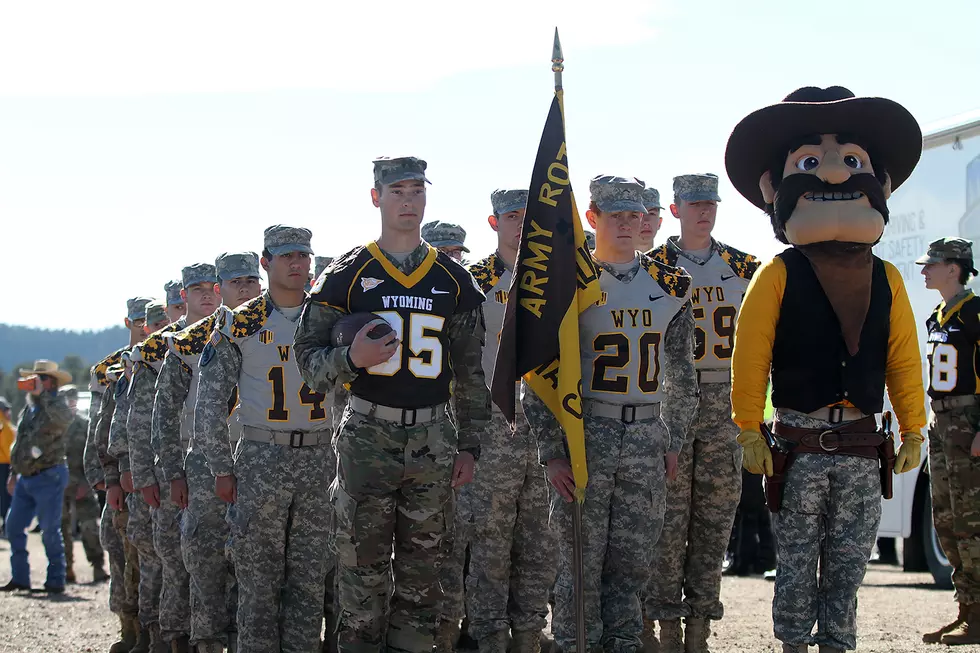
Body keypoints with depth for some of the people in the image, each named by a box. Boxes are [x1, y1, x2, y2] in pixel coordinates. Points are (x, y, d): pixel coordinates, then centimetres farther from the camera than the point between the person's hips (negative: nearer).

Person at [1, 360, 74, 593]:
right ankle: (20, 578, 15)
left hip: (48, 477, -8)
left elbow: (64, 418, -35)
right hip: (26, 478, 8)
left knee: (50, 530, -7)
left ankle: (56, 581, 0)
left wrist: (42, 394, -35)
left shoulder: (55, 404, -8)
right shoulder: (29, 408, 15)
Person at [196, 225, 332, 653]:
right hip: (261, 459, -2)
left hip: (320, 458, 2)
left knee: (310, 577, 4)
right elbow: (209, 402, 1)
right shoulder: (239, 324, 1)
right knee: (259, 578, -2)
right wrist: (221, 469, -2)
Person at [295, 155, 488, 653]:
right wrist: (351, 359, -20)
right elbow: (308, 359, 1)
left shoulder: (453, 280, 9)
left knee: (422, 571, 6)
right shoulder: (347, 276, 1)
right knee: (362, 572, -1)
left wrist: (469, 445, 8)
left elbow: (471, 370, 12)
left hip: (432, 439, 2)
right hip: (367, 438, -2)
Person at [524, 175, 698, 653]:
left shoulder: (669, 287, 9)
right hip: (584, 435, -4)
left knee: (632, 561, 6)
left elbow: (680, 374, 17)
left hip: (646, 439, 4)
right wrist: (550, 451, -8)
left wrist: (673, 442, 12)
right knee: (581, 563, -2)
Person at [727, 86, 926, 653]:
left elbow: (904, 360, 9)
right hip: (799, 445, -3)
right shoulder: (778, 277, -6)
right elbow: (750, 359, -7)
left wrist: (913, 430, 9)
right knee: (797, 564, 4)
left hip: (862, 449, 3)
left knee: (849, 567, 7)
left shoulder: (887, 280, 4)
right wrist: (750, 432, -9)